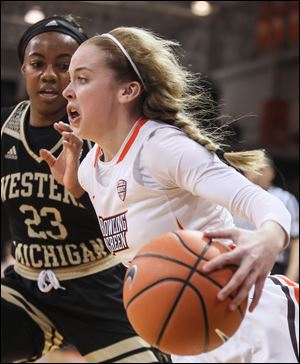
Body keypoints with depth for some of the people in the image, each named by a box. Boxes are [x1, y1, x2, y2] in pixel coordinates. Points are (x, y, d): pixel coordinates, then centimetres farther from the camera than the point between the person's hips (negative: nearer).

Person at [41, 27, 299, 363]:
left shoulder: (162, 146, -19)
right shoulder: (91, 167, 6)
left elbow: (266, 204, -29)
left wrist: (267, 241, -52)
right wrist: (70, 181, 7)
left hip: (252, 321, -8)